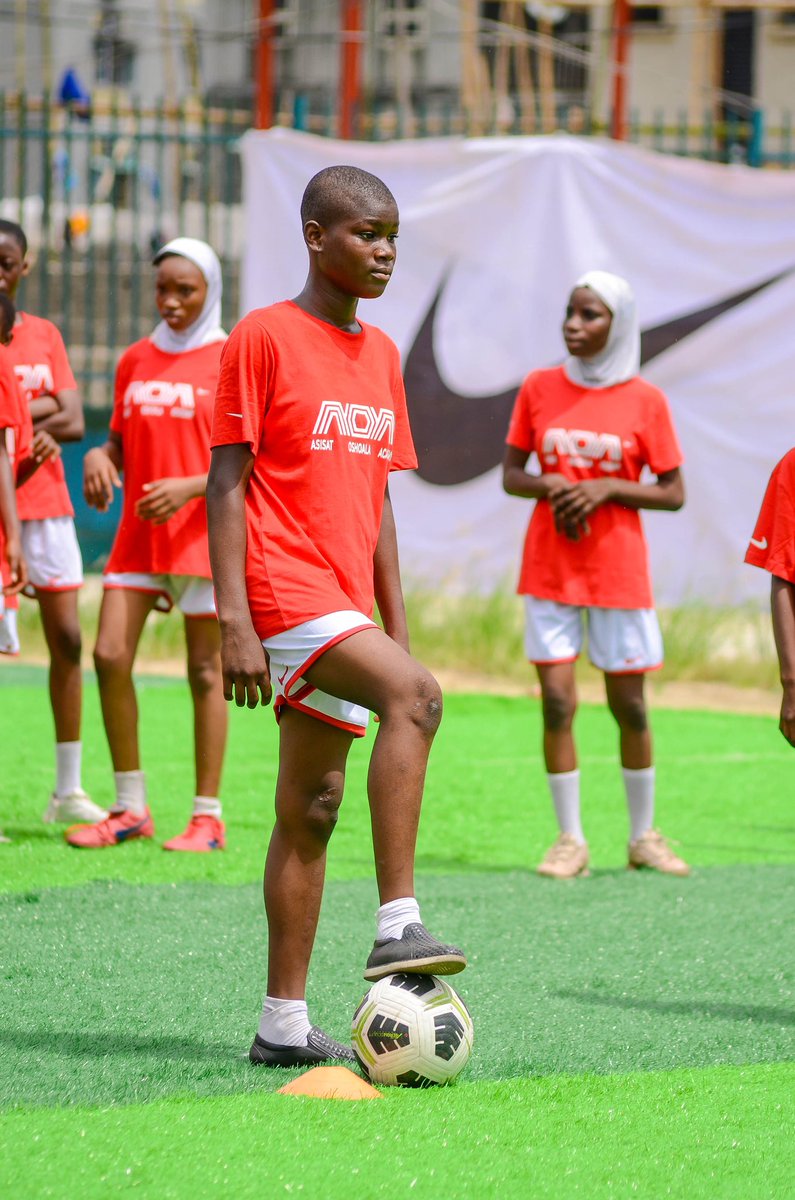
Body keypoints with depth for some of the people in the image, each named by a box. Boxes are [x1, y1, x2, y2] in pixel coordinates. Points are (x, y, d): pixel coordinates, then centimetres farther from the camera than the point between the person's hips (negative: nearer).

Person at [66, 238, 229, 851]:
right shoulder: (136, 361, 12)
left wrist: (190, 486, -21)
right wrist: (100, 456, -3)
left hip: (203, 538, -5)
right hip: (138, 537, 5)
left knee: (205, 671, -2)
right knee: (110, 655, -4)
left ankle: (208, 817, 4)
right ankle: (131, 808, 6)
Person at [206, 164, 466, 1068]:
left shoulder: (381, 354, 16)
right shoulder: (264, 338, -5)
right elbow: (226, 480, -8)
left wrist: (397, 628, 18)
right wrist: (234, 622, -16)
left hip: (347, 604, 8)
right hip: (285, 589, -8)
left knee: (312, 806, 7)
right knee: (414, 696, -29)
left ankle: (284, 1024, 10)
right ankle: (398, 926, -32)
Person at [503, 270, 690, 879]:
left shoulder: (645, 401, -3)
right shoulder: (540, 388, 2)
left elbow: (673, 493, -1)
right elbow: (511, 474, 8)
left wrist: (605, 487, -15)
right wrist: (550, 486, -13)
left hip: (619, 571, -1)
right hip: (549, 570, 1)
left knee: (629, 704, 5)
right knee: (557, 703, -4)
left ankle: (644, 836, 19)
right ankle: (571, 840, 4)